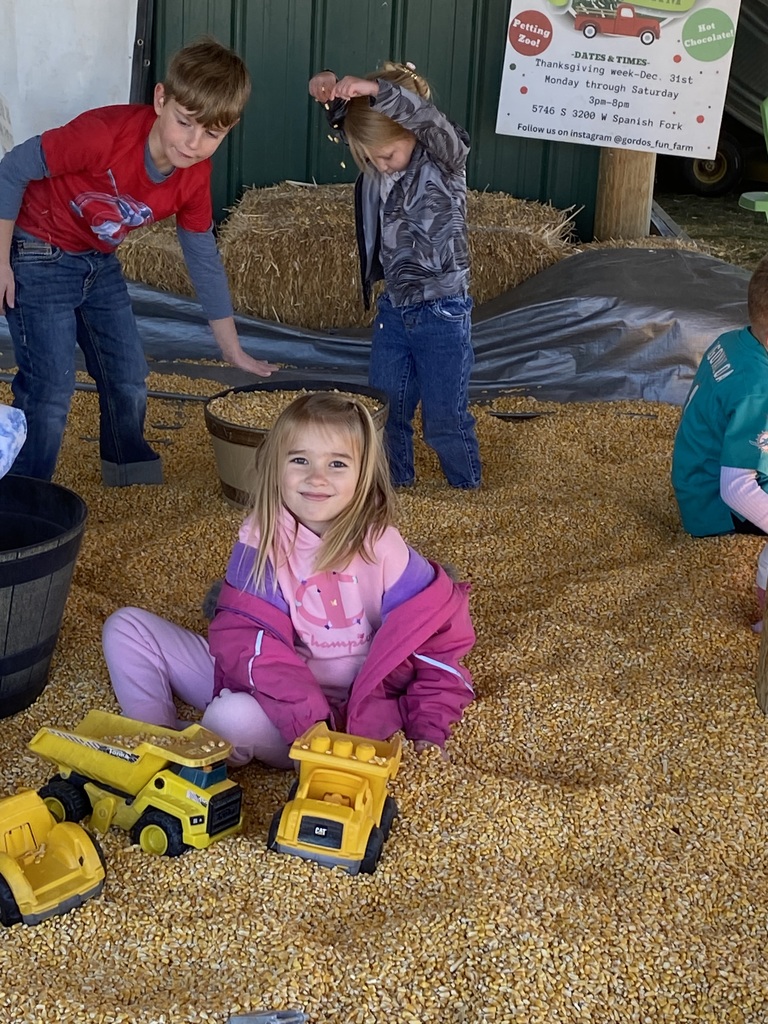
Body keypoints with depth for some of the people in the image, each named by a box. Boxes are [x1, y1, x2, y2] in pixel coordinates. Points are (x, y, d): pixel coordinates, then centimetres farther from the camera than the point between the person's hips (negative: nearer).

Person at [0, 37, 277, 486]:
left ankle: (129, 466, 36)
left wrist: (234, 350, 4)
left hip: (100, 262, 6)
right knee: (51, 390, -12)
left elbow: (204, 257, 1)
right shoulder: (104, 133, -32)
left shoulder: (195, 176, -12)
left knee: (129, 377, 11)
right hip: (39, 256, -6)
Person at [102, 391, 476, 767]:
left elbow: (437, 636, -5)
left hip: (338, 710, -3)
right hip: (268, 686, 3)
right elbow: (246, 637, -16)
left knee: (236, 717, -35)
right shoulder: (260, 539, -8)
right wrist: (307, 717, -28)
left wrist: (428, 729, -10)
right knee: (126, 627, -4)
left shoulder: (382, 549, -13)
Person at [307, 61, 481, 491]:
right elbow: (348, 121, 6)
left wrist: (372, 89, -45)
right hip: (393, 309, 6)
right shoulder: (378, 165, -1)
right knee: (384, 411, 15)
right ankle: (394, 487, 34)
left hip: (442, 313, -6)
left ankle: (467, 495, 24)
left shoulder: (447, 159, -15)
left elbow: (431, 121, -35)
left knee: (445, 419, 4)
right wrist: (330, 91, -17)